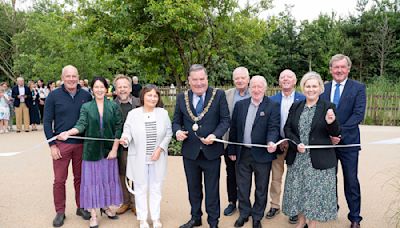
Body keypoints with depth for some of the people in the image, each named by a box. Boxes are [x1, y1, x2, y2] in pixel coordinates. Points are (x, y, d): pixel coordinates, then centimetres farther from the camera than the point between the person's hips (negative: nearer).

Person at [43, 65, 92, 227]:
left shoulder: (86, 96, 1)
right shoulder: (53, 96, -3)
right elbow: (47, 122, -2)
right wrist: (52, 145, -6)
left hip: (82, 144, 1)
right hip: (61, 144, -1)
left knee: (80, 178, 12)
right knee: (59, 180, 6)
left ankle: (81, 207, 28)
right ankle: (60, 212, 21)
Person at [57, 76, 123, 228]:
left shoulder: (114, 106, 1)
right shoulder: (86, 107, 4)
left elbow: (118, 128, -2)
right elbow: (81, 125, -8)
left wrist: (115, 149, -7)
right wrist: (68, 133, -28)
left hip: (109, 149, 0)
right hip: (91, 149, 0)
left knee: (108, 178, 10)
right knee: (92, 179, 4)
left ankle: (106, 206, 32)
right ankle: (93, 213, 15)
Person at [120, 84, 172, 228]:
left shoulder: (163, 113, 0)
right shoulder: (133, 114, -3)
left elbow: (168, 134, 1)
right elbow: (128, 132, -4)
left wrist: (160, 149, -10)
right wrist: (125, 139, -27)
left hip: (158, 158, 1)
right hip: (139, 158, -1)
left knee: (156, 188, 12)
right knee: (141, 188, 10)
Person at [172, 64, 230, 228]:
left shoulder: (219, 95, -7)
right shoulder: (182, 97, 1)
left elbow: (225, 120, -7)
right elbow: (176, 121, 6)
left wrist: (215, 135, -23)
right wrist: (178, 131, -16)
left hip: (211, 151, -2)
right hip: (190, 151, 3)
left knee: (212, 189, 12)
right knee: (193, 188, 19)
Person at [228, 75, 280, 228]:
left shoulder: (272, 106, -5)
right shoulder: (240, 105, 4)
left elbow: (273, 128, -13)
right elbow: (233, 129, 7)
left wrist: (271, 142, -33)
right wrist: (232, 151, 6)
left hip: (262, 154, -3)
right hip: (242, 153, 3)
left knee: (261, 188, 12)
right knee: (242, 187, 14)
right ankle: (244, 213, 34)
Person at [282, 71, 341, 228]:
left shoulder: (328, 107, -4)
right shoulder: (295, 106, 6)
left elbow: (335, 134, -6)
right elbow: (287, 129, 5)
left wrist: (331, 122, -28)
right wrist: (296, 144, -11)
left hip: (319, 160, -3)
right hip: (297, 159, 4)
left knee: (315, 191, 5)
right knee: (297, 190, 13)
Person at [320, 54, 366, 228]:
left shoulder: (358, 88, -2)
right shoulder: (323, 88, 6)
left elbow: (358, 114, -12)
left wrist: (339, 133, -20)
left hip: (348, 142, -3)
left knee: (351, 181, 6)